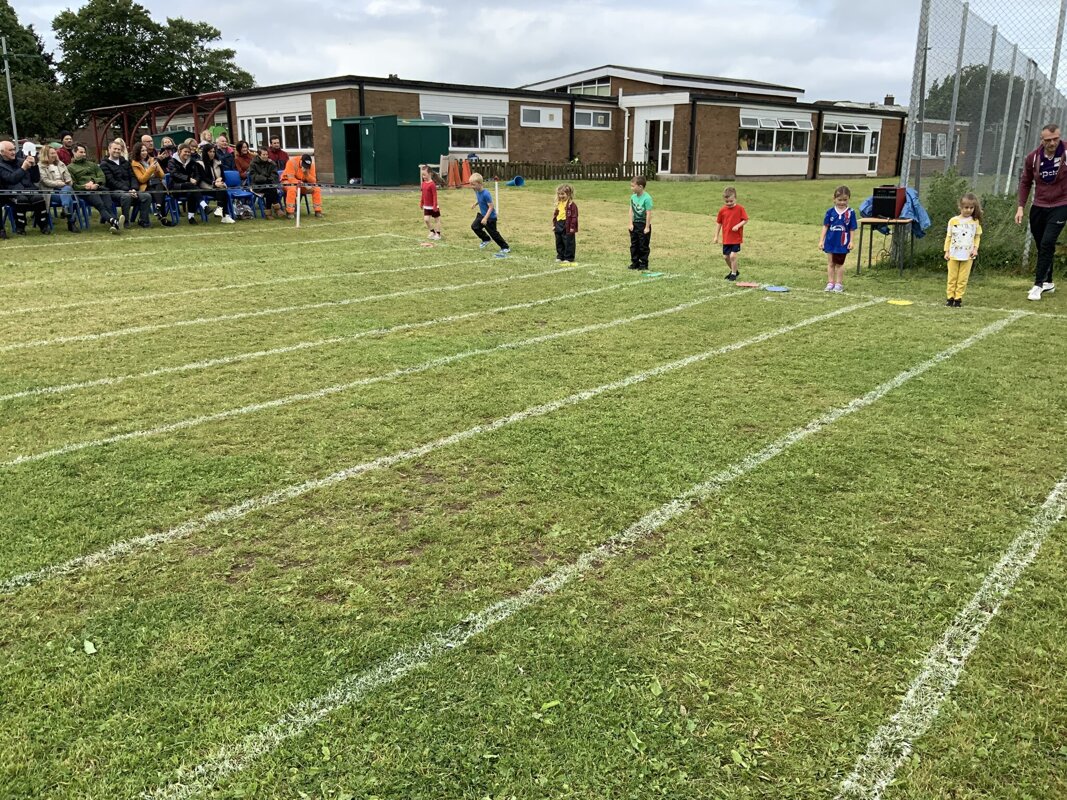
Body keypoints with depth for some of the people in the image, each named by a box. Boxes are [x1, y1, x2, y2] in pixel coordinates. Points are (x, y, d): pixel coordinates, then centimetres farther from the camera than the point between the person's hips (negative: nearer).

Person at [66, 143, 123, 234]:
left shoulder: (92, 164, 34)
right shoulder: (70, 168, 20)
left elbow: (102, 178, 20)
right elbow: (73, 185, 7)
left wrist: (93, 181, 0)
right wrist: (86, 187, -8)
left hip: (99, 188, 3)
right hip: (84, 191, -3)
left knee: (108, 205, -31)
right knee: (100, 204, -34)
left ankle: (115, 224, -54)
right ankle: (114, 221, -58)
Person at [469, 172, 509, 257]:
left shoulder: (486, 194, -29)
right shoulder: (477, 191, -4)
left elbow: (491, 207, -27)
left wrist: (485, 218, -30)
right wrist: (475, 204, 3)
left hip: (490, 217, -9)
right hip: (482, 214, 9)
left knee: (493, 233, -2)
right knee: (474, 226, 9)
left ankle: (505, 248, 11)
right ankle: (486, 239, 27)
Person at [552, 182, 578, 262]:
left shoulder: (572, 205, -11)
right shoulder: (558, 204, 12)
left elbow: (574, 217, -13)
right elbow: (555, 215, 18)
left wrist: (572, 227, -16)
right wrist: (554, 225, 14)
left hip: (567, 227, -8)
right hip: (559, 226, 8)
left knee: (568, 243, -2)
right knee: (559, 242, 14)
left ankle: (568, 258, 4)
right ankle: (560, 256, 25)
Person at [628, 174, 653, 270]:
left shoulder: (647, 198, -18)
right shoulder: (633, 197, 1)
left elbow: (649, 213, -17)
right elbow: (631, 210, 6)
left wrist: (647, 227, -16)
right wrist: (631, 223, 0)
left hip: (644, 225, -6)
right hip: (635, 224, 6)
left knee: (644, 246, 2)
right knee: (634, 245, 11)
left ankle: (644, 264, 10)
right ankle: (635, 263, 19)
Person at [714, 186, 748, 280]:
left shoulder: (740, 208, -7)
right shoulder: (722, 210, 1)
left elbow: (745, 220, -5)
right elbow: (718, 223, 10)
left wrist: (738, 226, -22)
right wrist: (716, 236, 9)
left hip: (736, 238, -4)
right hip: (726, 238, 4)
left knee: (733, 256, -11)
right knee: (726, 256, 10)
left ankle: (734, 274, 5)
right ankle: (733, 271, 32)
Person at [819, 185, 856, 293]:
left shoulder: (850, 213, -5)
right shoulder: (830, 212, -2)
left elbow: (852, 229, -1)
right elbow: (825, 226, 2)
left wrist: (851, 241, -5)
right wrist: (821, 240, -1)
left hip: (843, 243, -1)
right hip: (831, 242, 2)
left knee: (839, 264, 7)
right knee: (830, 263, 8)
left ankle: (838, 283, 16)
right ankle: (830, 283, 16)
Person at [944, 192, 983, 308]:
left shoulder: (975, 222, 2)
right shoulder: (953, 221, -1)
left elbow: (977, 237, 8)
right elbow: (948, 237, 3)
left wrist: (975, 248, -6)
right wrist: (946, 251, -1)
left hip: (968, 255, 0)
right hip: (954, 254, 0)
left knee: (963, 279, 2)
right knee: (952, 278, 5)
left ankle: (958, 298, 7)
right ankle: (950, 297, 11)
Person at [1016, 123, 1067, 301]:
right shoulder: (1032, 158, -4)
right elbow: (1025, 182, 9)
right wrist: (1021, 206, 3)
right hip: (1038, 207, 4)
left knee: (1047, 243, -15)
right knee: (1041, 245, 11)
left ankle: (1039, 284, -10)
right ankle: (1048, 282, 26)